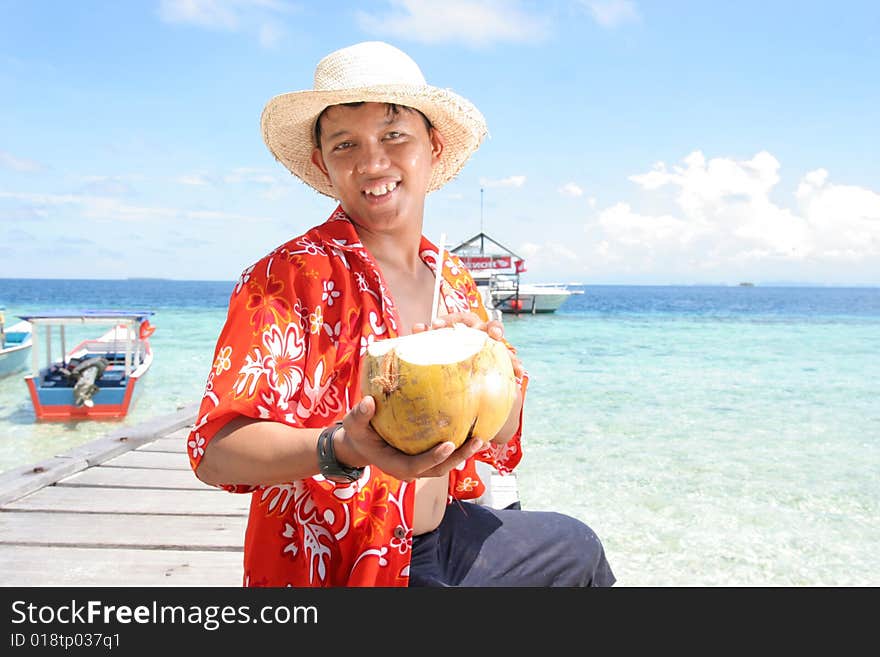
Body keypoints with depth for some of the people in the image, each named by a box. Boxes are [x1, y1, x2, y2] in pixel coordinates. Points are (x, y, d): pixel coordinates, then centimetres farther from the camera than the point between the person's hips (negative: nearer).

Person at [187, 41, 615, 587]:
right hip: (335, 566, -6)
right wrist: (343, 448, -42)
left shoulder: (455, 281, 2)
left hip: (444, 537, 7)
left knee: (578, 547, 21)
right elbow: (216, 450, -25)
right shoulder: (287, 276, -18)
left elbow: (501, 440, 4)